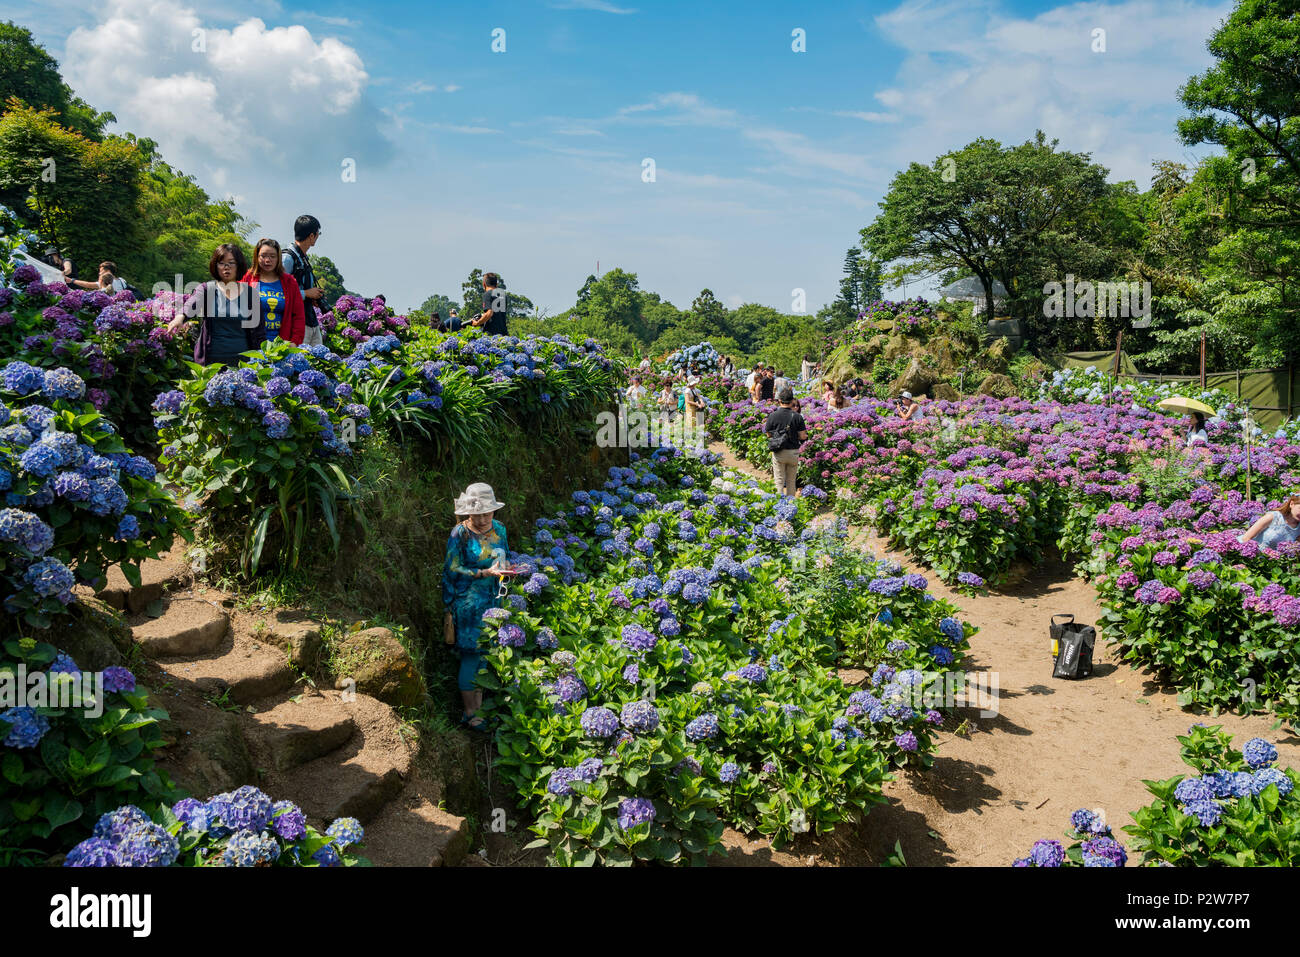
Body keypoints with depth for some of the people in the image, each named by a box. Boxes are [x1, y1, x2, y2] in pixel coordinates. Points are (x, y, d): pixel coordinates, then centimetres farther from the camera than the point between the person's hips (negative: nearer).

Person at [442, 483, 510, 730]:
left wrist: (505, 569, -3)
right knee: (471, 654, -2)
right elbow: (453, 570, -11)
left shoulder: (499, 529, 7)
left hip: (493, 600, 5)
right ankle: (469, 712, 9)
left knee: (485, 654, 9)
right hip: (468, 601, -5)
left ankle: (479, 707, 19)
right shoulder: (460, 534, -10)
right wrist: (484, 573, -21)